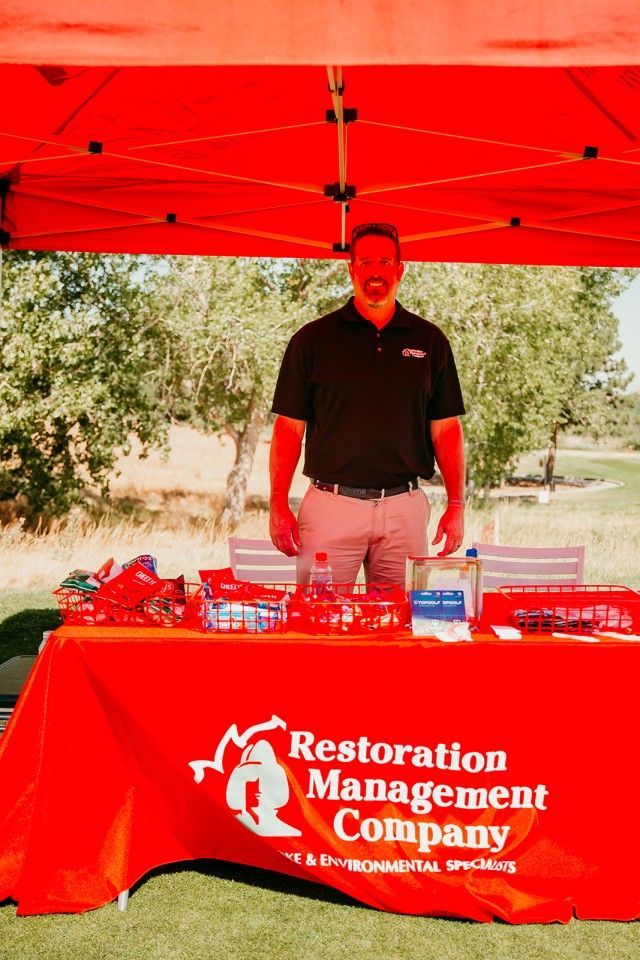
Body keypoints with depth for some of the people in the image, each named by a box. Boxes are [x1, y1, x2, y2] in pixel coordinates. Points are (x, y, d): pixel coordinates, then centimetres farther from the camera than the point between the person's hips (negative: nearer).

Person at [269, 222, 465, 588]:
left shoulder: (430, 340, 8)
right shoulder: (313, 339, 3)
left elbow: (446, 428, 9)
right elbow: (289, 427, 2)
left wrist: (457, 504, 1)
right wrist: (279, 506, -6)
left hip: (405, 506, 2)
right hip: (331, 502, -1)